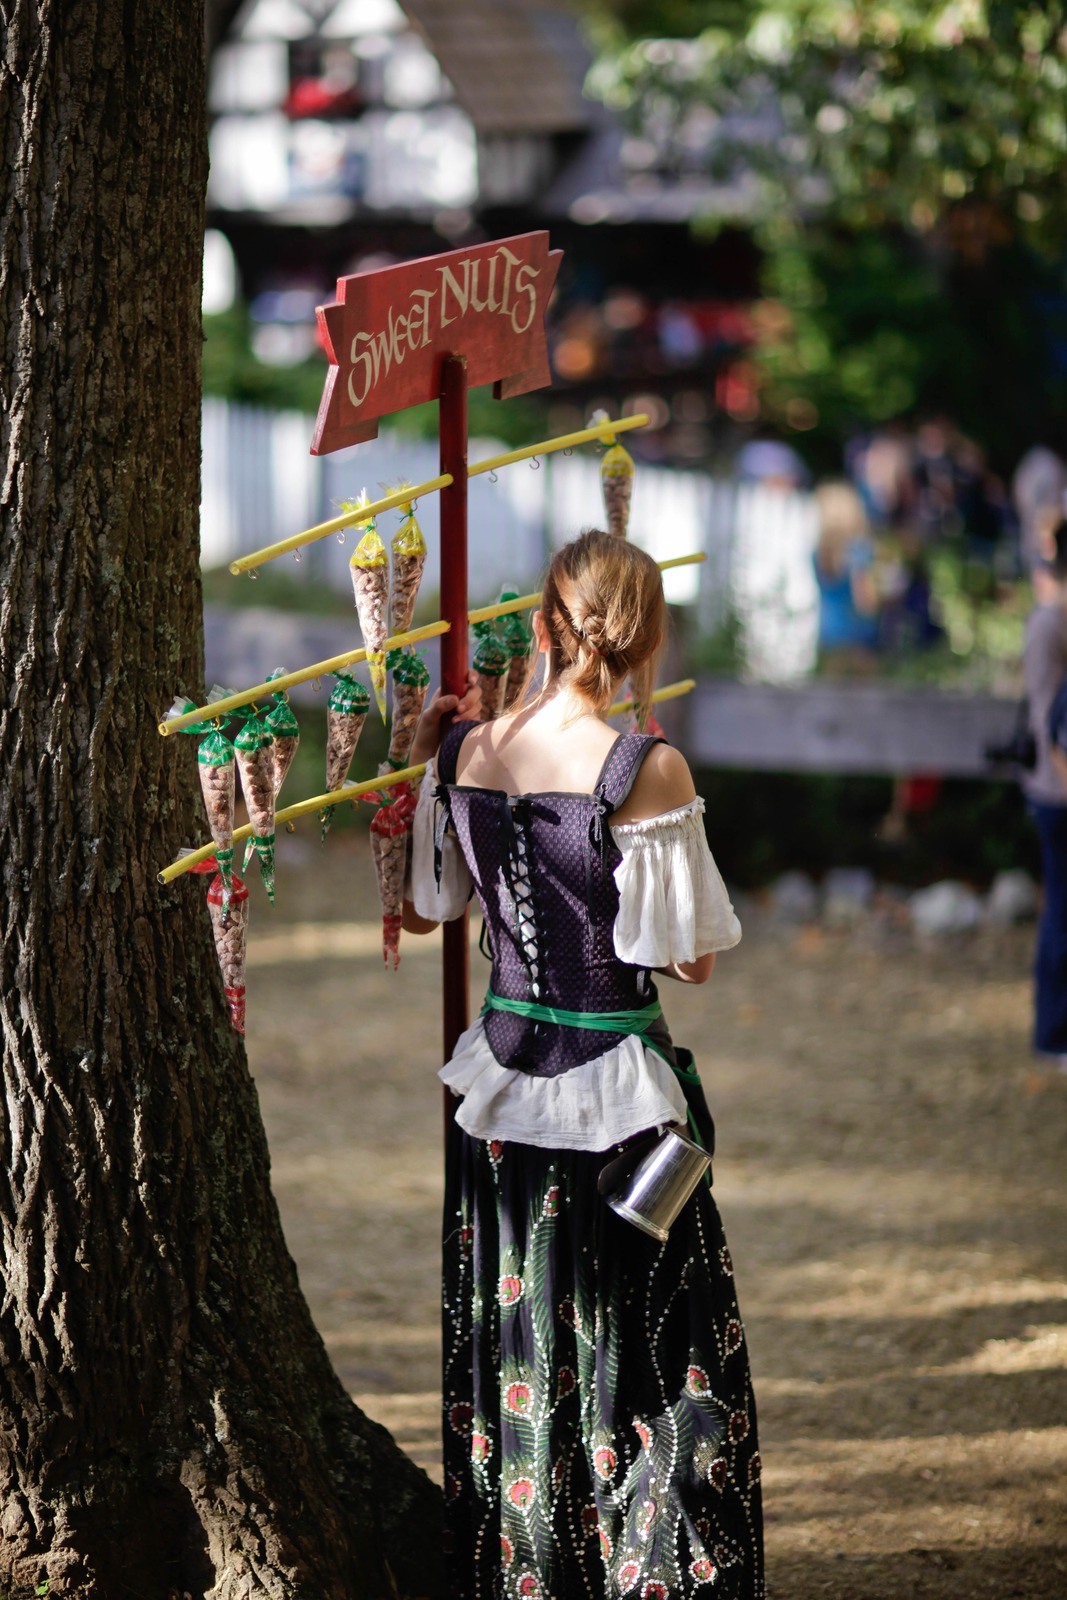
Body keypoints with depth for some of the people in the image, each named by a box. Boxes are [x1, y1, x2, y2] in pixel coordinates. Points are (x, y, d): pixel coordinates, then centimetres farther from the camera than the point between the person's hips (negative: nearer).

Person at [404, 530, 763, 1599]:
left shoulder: (462, 756, -4)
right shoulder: (647, 769, -18)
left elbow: (427, 910, 11)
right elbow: (693, 960, -12)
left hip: (505, 1068, 5)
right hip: (619, 1084, -5)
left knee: (512, 1347, 16)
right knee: (650, 1354, 6)